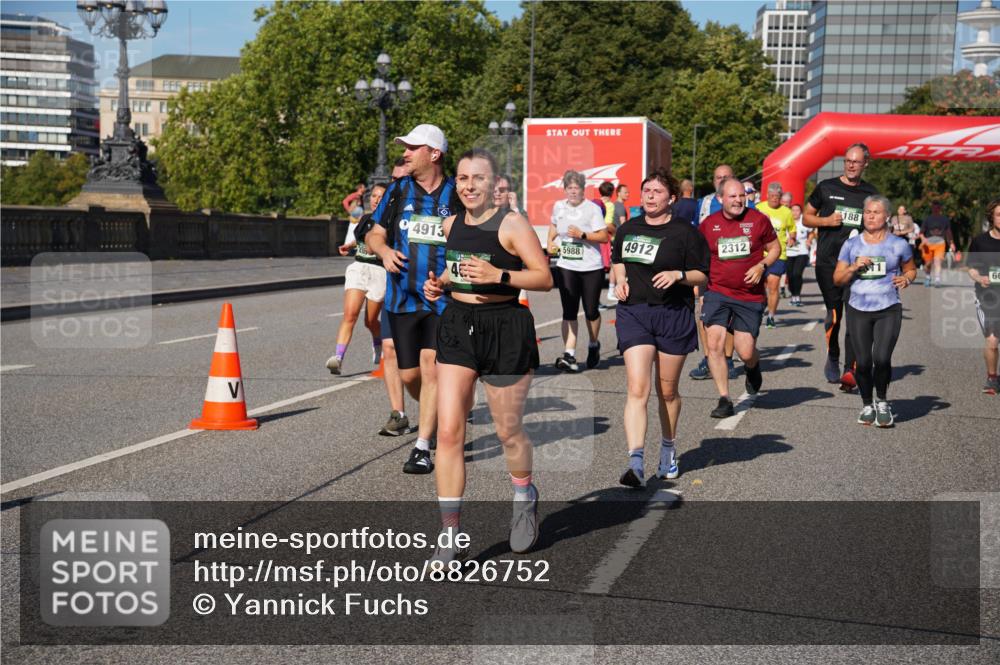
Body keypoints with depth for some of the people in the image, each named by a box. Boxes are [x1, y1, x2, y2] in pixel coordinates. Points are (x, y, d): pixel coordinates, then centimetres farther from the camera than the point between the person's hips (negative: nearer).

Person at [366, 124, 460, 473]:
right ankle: (433, 415, 38)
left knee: (432, 368, -11)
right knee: (409, 374, 7)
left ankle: (422, 447, -4)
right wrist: (385, 251, -11)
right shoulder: (398, 190, 6)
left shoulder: (457, 194, 0)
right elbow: (374, 234, 12)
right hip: (402, 297, 3)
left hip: (444, 300, -3)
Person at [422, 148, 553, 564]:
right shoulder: (452, 224, 10)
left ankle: (525, 498, 40)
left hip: (505, 330, -5)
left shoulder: (511, 223, -9)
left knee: (507, 431, 8)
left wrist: (498, 275, -25)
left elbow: (545, 278, -12)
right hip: (458, 326, 5)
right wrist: (440, 283, 7)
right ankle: (451, 534, 2)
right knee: (448, 432, -4)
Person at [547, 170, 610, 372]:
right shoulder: (558, 207, 7)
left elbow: (604, 236, -10)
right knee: (569, 311, -5)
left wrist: (582, 235, -21)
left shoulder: (592, 209, -6)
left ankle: (594, 346, 33)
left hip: (591, 267, -2)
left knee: (591, 311, 6)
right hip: (566, 266, 3)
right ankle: (569, 355, -8)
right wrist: (550, 242, 11)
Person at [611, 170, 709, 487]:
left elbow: (702, 276, 0)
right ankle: (635, 462, -18)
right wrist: (620, 279, 7)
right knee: (637, 389, -12)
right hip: (634, 313, 2)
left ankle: (668, 450, 35)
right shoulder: (628, 229, 11)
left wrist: (678, 275, -18)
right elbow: (617, 261, 27)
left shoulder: (685, 232, -2)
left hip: (674, 317, -2)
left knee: (667, 391, 11)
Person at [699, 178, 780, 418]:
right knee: (714, 343, -12)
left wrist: (761, 265, -9)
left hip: (750, 296, -1)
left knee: (746, 352, -1)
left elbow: (775, 248, 9)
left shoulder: (758, 220, -1)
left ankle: (753, 368, 39)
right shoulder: (708, 224, 3)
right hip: (717, 293, 1)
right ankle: (724, 399, 1)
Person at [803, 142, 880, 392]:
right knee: (834, 314, 1)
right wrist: (827, 221, -7)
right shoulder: (826, 188, 6)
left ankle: (850, 370, -10)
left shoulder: (870, 194, 11)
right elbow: (806, 218, 11)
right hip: (828, 261, -1)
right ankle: (832, 359, 25)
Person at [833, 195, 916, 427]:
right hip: (858, 310, 1)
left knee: (882, 358, -16)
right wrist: (853, 268, -10)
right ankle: (867, 405, 21)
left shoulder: (898, 244, 4)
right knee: (863, 362, -1)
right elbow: (837, 279, 8)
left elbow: (911, 269, 19)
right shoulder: (851, 245, 6)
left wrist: (906, 278, -4)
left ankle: (881, 401, 10)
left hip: (888, 310, -1)